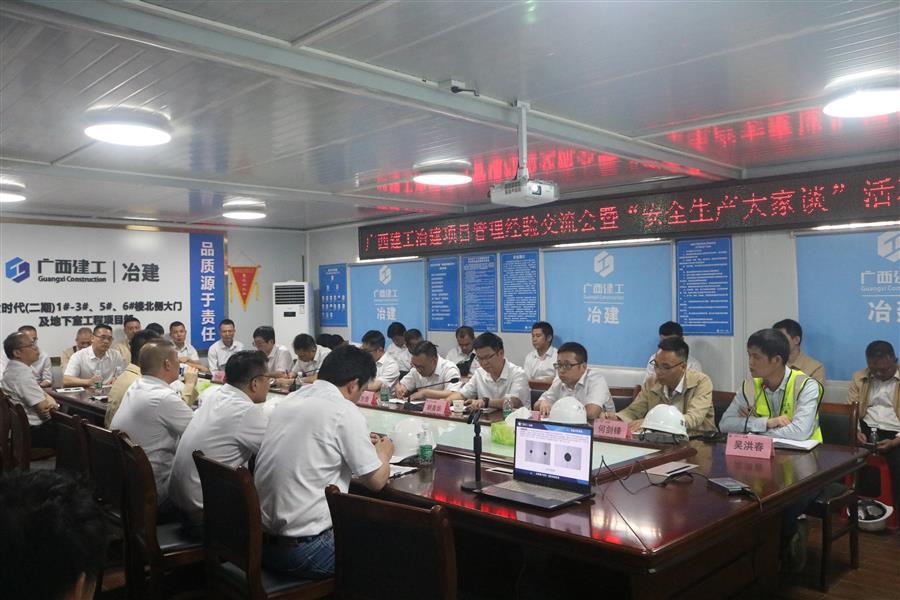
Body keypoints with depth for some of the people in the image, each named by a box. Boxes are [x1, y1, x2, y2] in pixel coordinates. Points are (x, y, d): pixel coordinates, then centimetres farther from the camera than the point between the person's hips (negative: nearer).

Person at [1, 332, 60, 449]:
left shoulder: (13, 369, 8)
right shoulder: (23, 374, -24)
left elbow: (40, 392, 12)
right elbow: (44, 408, -23)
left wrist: (50, 401, -8)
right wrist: (52, 404, -2)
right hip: (35, 433, -9)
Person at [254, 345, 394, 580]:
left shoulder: (290, 400, 7)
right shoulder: (345, 411, -15)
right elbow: (376, 481, -5)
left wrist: (360, 444, 28)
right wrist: (383, 454, 15)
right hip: (305, 551, -8)